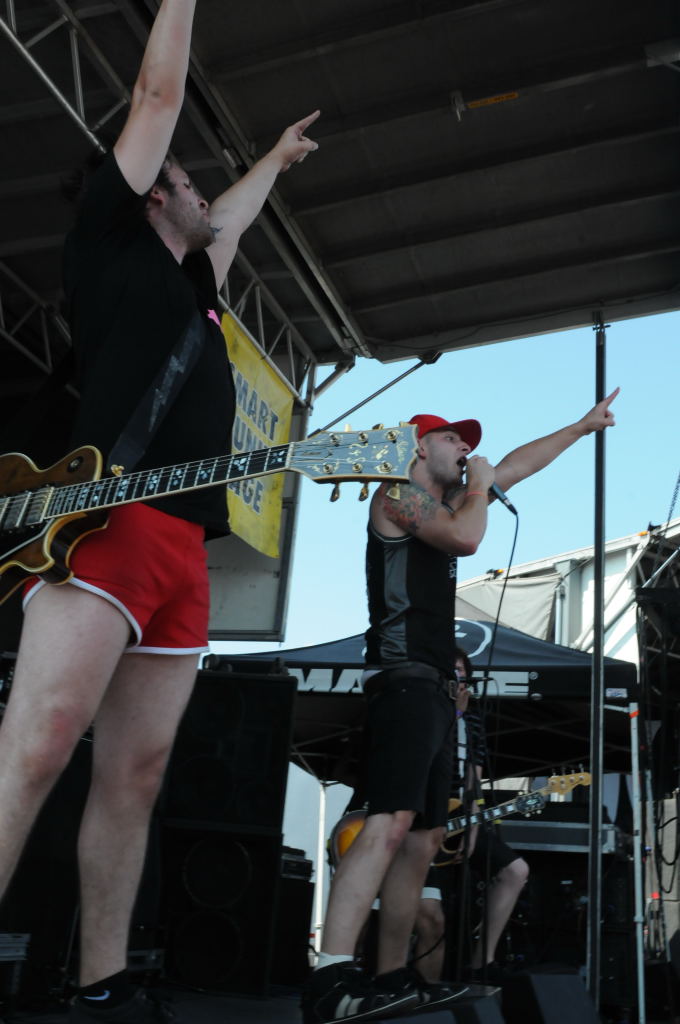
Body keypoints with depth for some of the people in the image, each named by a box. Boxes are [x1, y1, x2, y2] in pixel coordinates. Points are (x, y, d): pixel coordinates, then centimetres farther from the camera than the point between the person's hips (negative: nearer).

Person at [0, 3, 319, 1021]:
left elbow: (230, 217, 52)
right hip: (108, 521, -8)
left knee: (136, 772, 4)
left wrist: (276, 160, 62)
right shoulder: (110, 240, 14)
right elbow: (159, 95, 16)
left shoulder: (191, 282, 32)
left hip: (183, 553, 8)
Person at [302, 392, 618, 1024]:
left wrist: (583, 426, 41)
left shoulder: (446, 503, 27)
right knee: (390, 823, -24)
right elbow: (466, 538, -17)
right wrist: (480, 483, 2)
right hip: (403, 678, -10)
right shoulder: (398, 493, 1)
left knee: (422, 840, 8)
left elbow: (517, 465, 36)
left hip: (432, 688, 10)